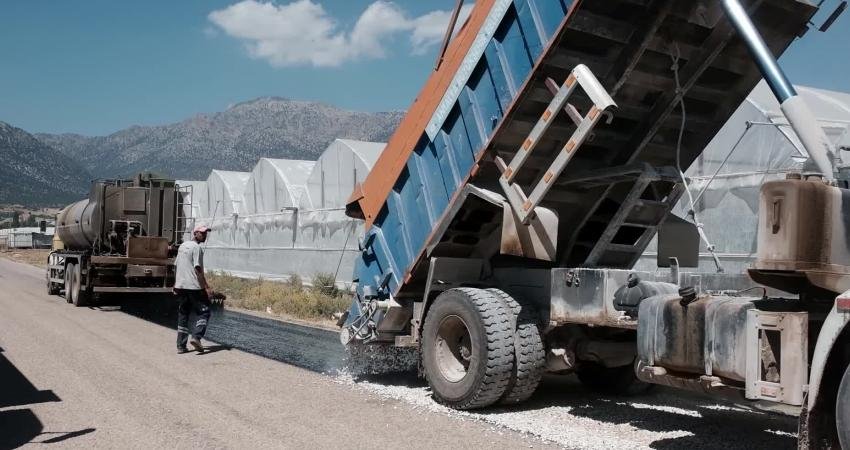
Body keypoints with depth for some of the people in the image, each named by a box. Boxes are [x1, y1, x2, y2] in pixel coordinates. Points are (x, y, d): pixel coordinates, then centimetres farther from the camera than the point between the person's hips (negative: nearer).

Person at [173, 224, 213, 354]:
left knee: (182, 315, 11)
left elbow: (176, 266, 19)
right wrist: (206, 287, -17)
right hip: (194, 287, -8)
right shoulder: (196, 247, -10)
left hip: (180, 286, 8)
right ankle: (196, 337, -14)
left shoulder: (182, 246, 15)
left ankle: (181, 346, 10)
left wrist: (175, 284, 25)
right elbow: (198, 269, -17)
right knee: (204, 312, 2)